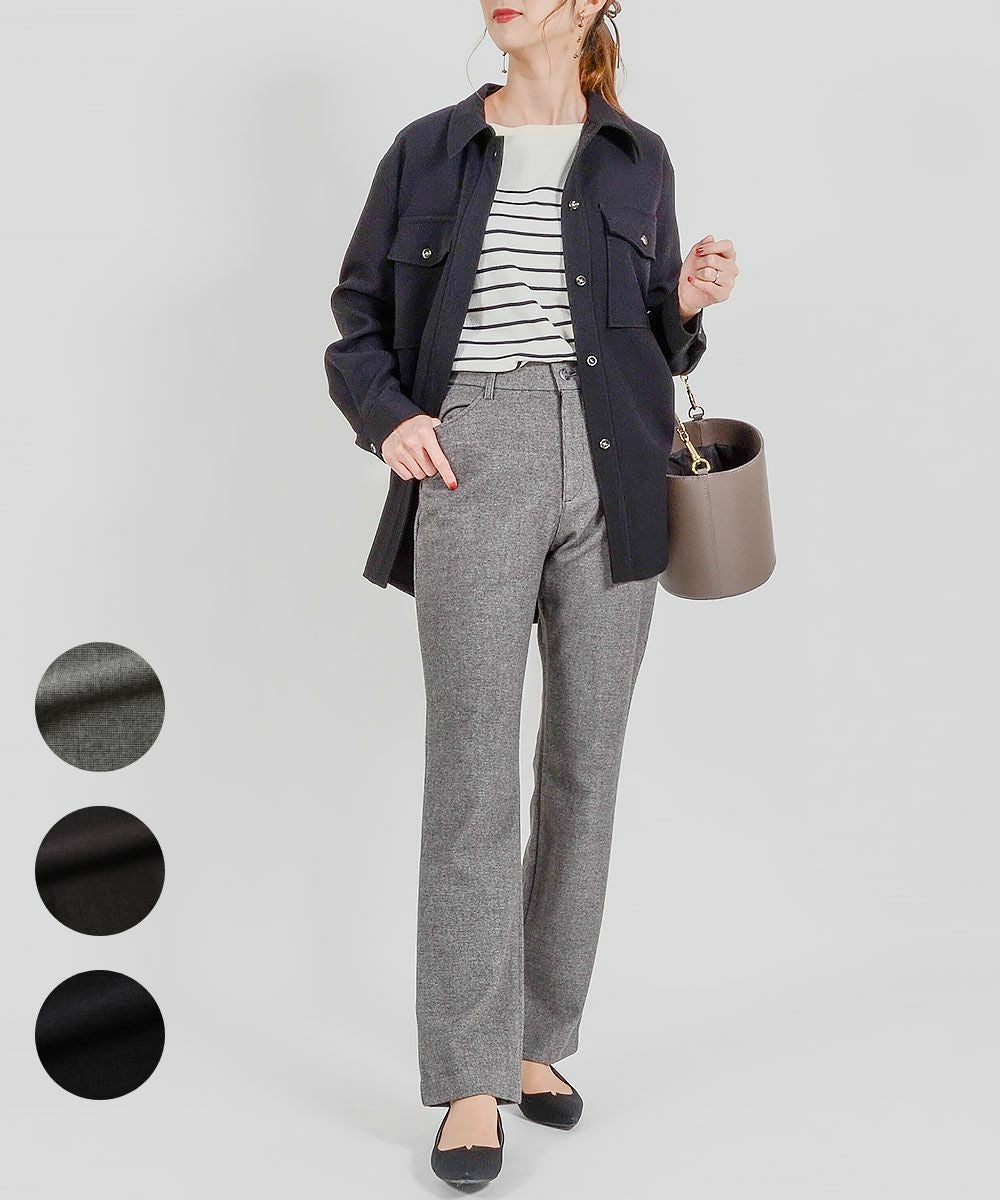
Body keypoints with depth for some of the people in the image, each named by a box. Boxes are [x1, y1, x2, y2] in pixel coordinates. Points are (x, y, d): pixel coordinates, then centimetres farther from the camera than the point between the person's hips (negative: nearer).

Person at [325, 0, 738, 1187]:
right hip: (474, 464, -2)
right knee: (473, 772, -7)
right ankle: (470, 1081, -1)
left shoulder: (637, 160, 14)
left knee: (584, 767, 5)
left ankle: (537, 1042, 19)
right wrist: (389, 416, -6)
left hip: (610, 473, 2)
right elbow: (358, 324, 12)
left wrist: (688, 306, -3)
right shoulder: (429, 150, 11)